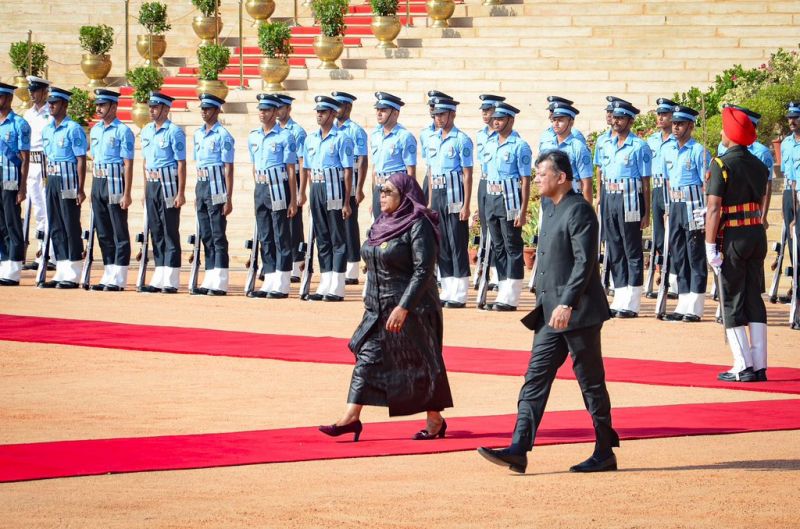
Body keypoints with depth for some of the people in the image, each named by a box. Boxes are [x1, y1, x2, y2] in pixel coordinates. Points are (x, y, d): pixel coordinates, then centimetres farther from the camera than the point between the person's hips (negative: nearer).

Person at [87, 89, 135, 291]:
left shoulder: (123, 131, -9)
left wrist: (126, 194, -17)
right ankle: (108, 276, 17)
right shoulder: (95, 130, 13)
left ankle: (118, 279, -2)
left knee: (120, 234, -3)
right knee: (103, 233, 10)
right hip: (97, 183, 8)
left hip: (115, 183, -8)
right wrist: (95, 188, 14)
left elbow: (128, 165, -12)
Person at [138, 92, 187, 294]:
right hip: (151, 185, 7)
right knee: (155, 233, 9)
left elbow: (181, 164, -12)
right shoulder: (146, 131, 12)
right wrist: (146, 189, 15)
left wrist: (181, 193, -16)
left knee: (170, 233, -4)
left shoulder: (174, 132, -9)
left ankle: (171, 281, -2)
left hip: (168, 185, -7)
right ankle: (159, 279, 14)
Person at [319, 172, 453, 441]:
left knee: (420, 365, 2)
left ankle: (435, 421, 15)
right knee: (367, 358, -1)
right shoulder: (381, 225, 11)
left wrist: (404, 308, -26)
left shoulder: (418, 226, -13)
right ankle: (351, 417, -4)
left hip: (410, 310, -8)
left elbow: (423, 271, -20)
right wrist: (372, 303, 18)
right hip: (378, 310, 8)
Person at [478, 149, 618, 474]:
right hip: (551, 313, 9)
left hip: (578, 313, -9)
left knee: (591, 383, 0)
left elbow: (584, 262, -21)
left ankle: (605, 453, 9)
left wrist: (567, 304, -27)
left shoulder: (579, 211, -14)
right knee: (535, 378, 2)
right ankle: (519, 450, -2)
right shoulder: (549, 207, 15)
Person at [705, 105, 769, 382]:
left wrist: (710, 246, -15)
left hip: (733, 237, -6)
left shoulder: (722, 164, -13)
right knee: (754, 299, 11)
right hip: (757, 235, 6)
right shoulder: (759, 165, 9)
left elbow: (714, 208, -17)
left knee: (732, 302, 1)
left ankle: (743, 367, -1)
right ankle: (759, 366, 9)